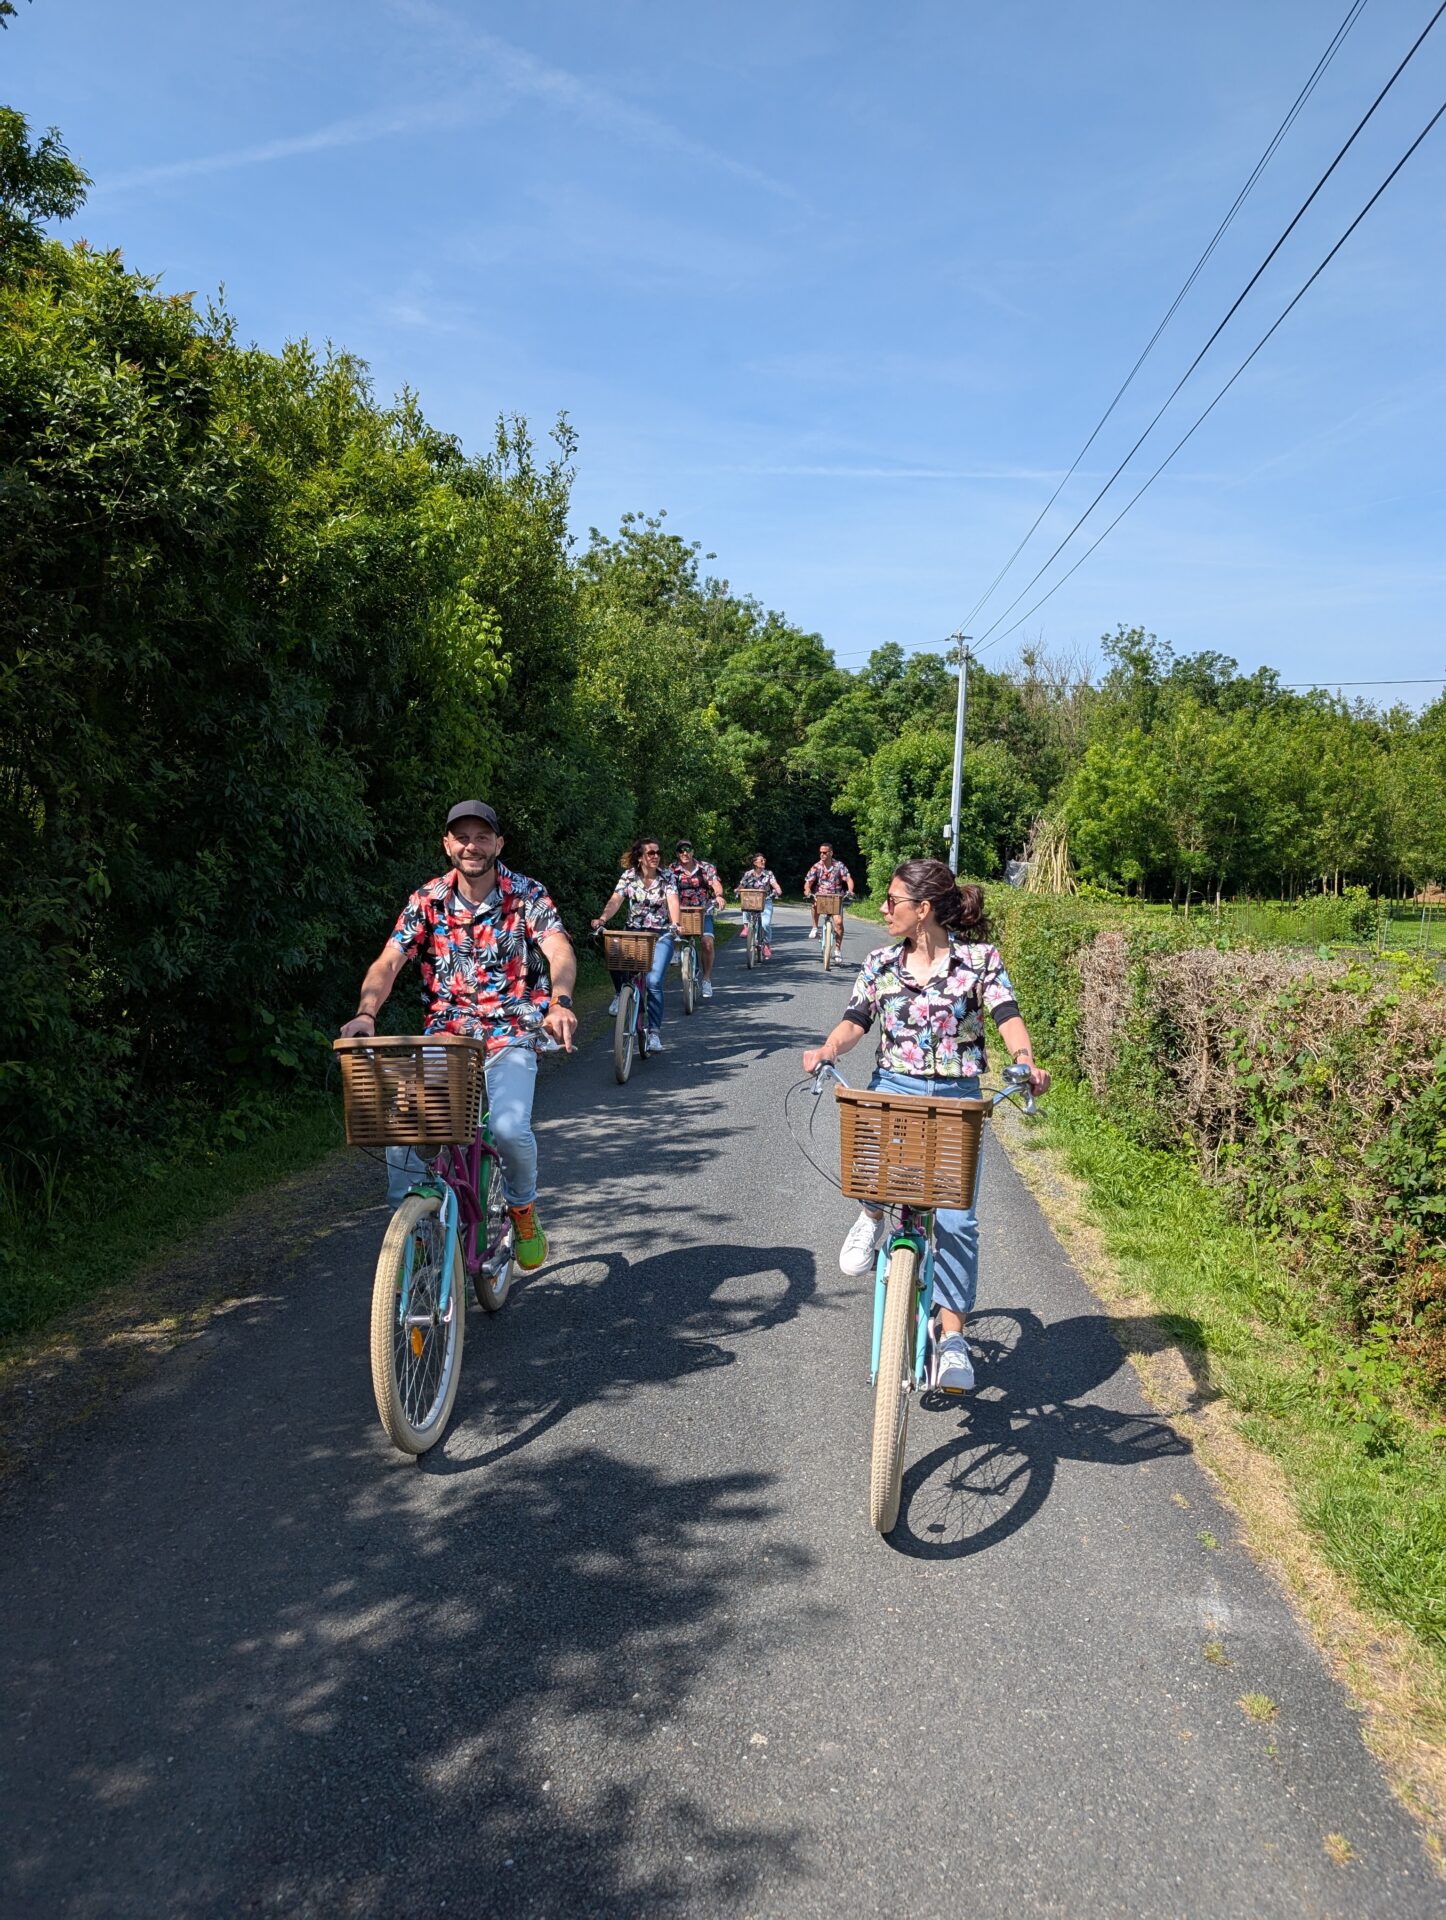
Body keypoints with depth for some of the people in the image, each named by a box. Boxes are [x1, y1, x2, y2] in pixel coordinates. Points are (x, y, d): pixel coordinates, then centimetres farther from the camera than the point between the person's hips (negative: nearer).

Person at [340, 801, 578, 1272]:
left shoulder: (527, 895, -4)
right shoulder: (427, 900, 2)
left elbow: (560, 952, -20)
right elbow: (388, 962, -7)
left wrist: (560, 1002, -42)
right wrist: (365, 1014, -28)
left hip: (510, 1036, -2)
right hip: (444, 1034, 2)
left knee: (509, 1128, -25)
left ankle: (523, 1208, 8)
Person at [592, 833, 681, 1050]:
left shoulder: (667, 878, -3)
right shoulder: (628, 876, -1)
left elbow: (673, 901, -19)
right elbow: (615, 900, -12)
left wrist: (675, 924, -39)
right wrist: (602, 919, -31)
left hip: (661, 936, -2)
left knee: (653, 981, -18)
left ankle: (654, 1032, -6)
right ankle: (621, 993, 0)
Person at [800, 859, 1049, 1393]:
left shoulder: (980, 959, -3)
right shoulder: (881, 963, 6)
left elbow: (1007, 1014, -14)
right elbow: (855, 1021, -2)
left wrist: (1026, 1061, -34)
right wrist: (826, 1051, -24)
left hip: (957, 1095, -2)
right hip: (893, 1087, 2)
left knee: (956, 1219, -7)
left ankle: (952, 1334, 6)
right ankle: (873, 1216, 3)